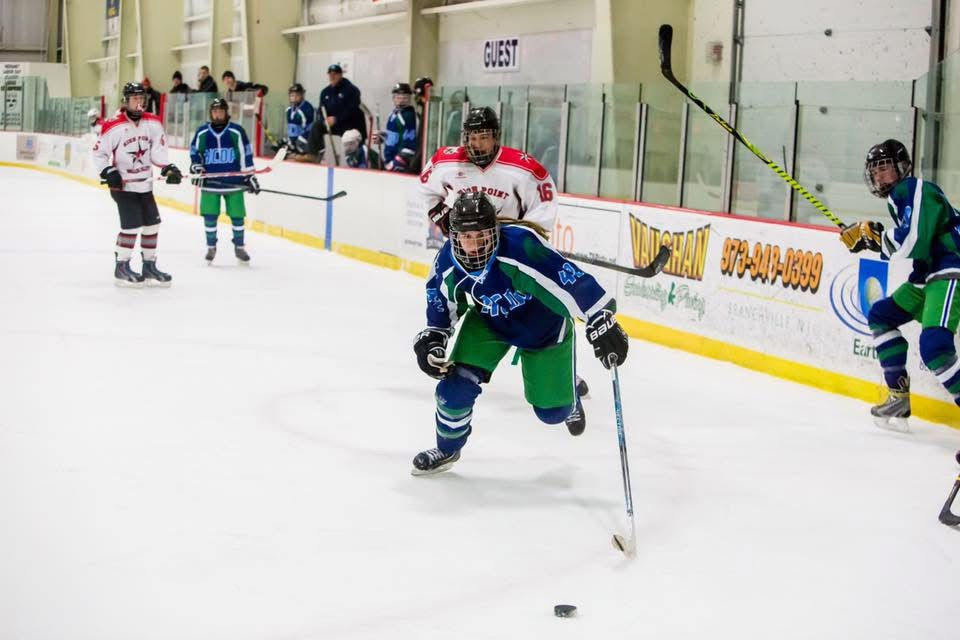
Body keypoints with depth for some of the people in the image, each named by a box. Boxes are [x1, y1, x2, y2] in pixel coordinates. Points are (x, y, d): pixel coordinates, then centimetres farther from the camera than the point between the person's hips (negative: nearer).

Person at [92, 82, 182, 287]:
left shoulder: (153, 123, 0)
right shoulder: (114, 126, -15)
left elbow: (157, 150, 6)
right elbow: (98, 153, -9)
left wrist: (168, 168, -9)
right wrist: (108, 172, -21)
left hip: (145, 185, 6)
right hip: (123, 185, -6)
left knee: (152, 224, 8)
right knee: (132, 225, -12)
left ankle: (149, 266, 20)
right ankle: (121, 268, 0)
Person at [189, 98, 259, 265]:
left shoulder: (237, 132, -4)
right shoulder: (202, 133, 1)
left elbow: (245, 155, 0)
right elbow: (195, 153, 13)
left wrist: (250, 176, 0)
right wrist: (196, 168, -2)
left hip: (234, 182, -1)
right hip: (210, 182, 1)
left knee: (237, 215, 5)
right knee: (210, 216, 1)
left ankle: (239, 247, 21)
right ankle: (211, 247, 17)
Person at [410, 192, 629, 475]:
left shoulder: (521, 246, -42)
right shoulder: (448, 263, -22)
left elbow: (572, 282, -43)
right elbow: (440, 303, -1)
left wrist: (602, 324, -47)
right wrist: (431, 340, -11)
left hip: (544, 326, -3)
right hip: (489, 322, 3)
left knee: (552, 411, 4)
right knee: (457, 384, -13)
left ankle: (569, 392, 45)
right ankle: (447, 449, 18)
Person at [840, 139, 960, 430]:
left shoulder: (915, 190, -13)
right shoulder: (899, 196, 18)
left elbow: (911, 241, -25)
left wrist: (874, 235, -10)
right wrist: (873, 237, 10)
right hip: (927, 275, 11)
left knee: (934, 345, -27)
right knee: (880, 316, 19)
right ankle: (899, 397, 20)